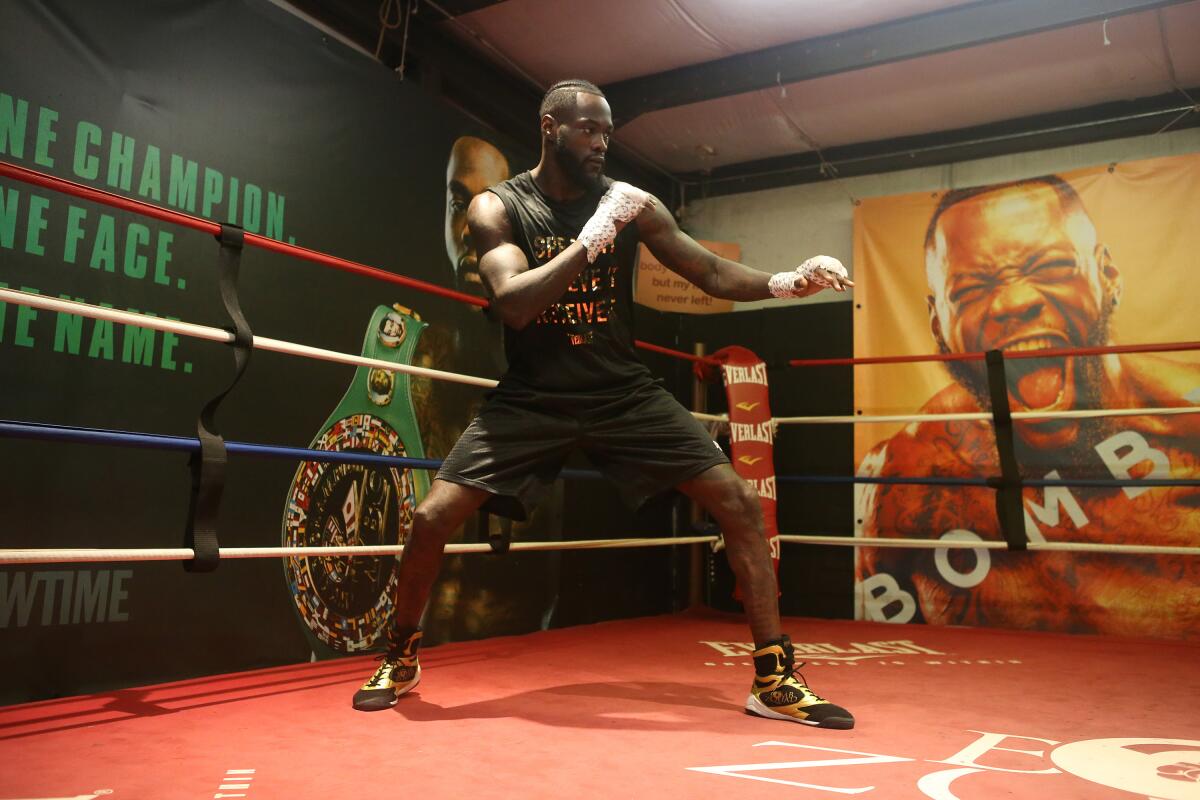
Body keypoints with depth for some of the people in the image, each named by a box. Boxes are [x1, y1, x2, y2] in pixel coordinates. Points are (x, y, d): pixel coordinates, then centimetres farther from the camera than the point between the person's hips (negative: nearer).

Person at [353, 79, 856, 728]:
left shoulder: (629, 202, -1)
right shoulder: (497, 207, -5)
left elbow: (713, 273, 1)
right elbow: (512, 304, -21)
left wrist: (785, 282, -17)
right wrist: (591, 240, -27)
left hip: (624, 393, 2)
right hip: (532, 399, -1)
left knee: (738, 502, -8)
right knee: (432, 517, -12)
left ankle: (774, 679, 5)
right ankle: (400, 659, 17)